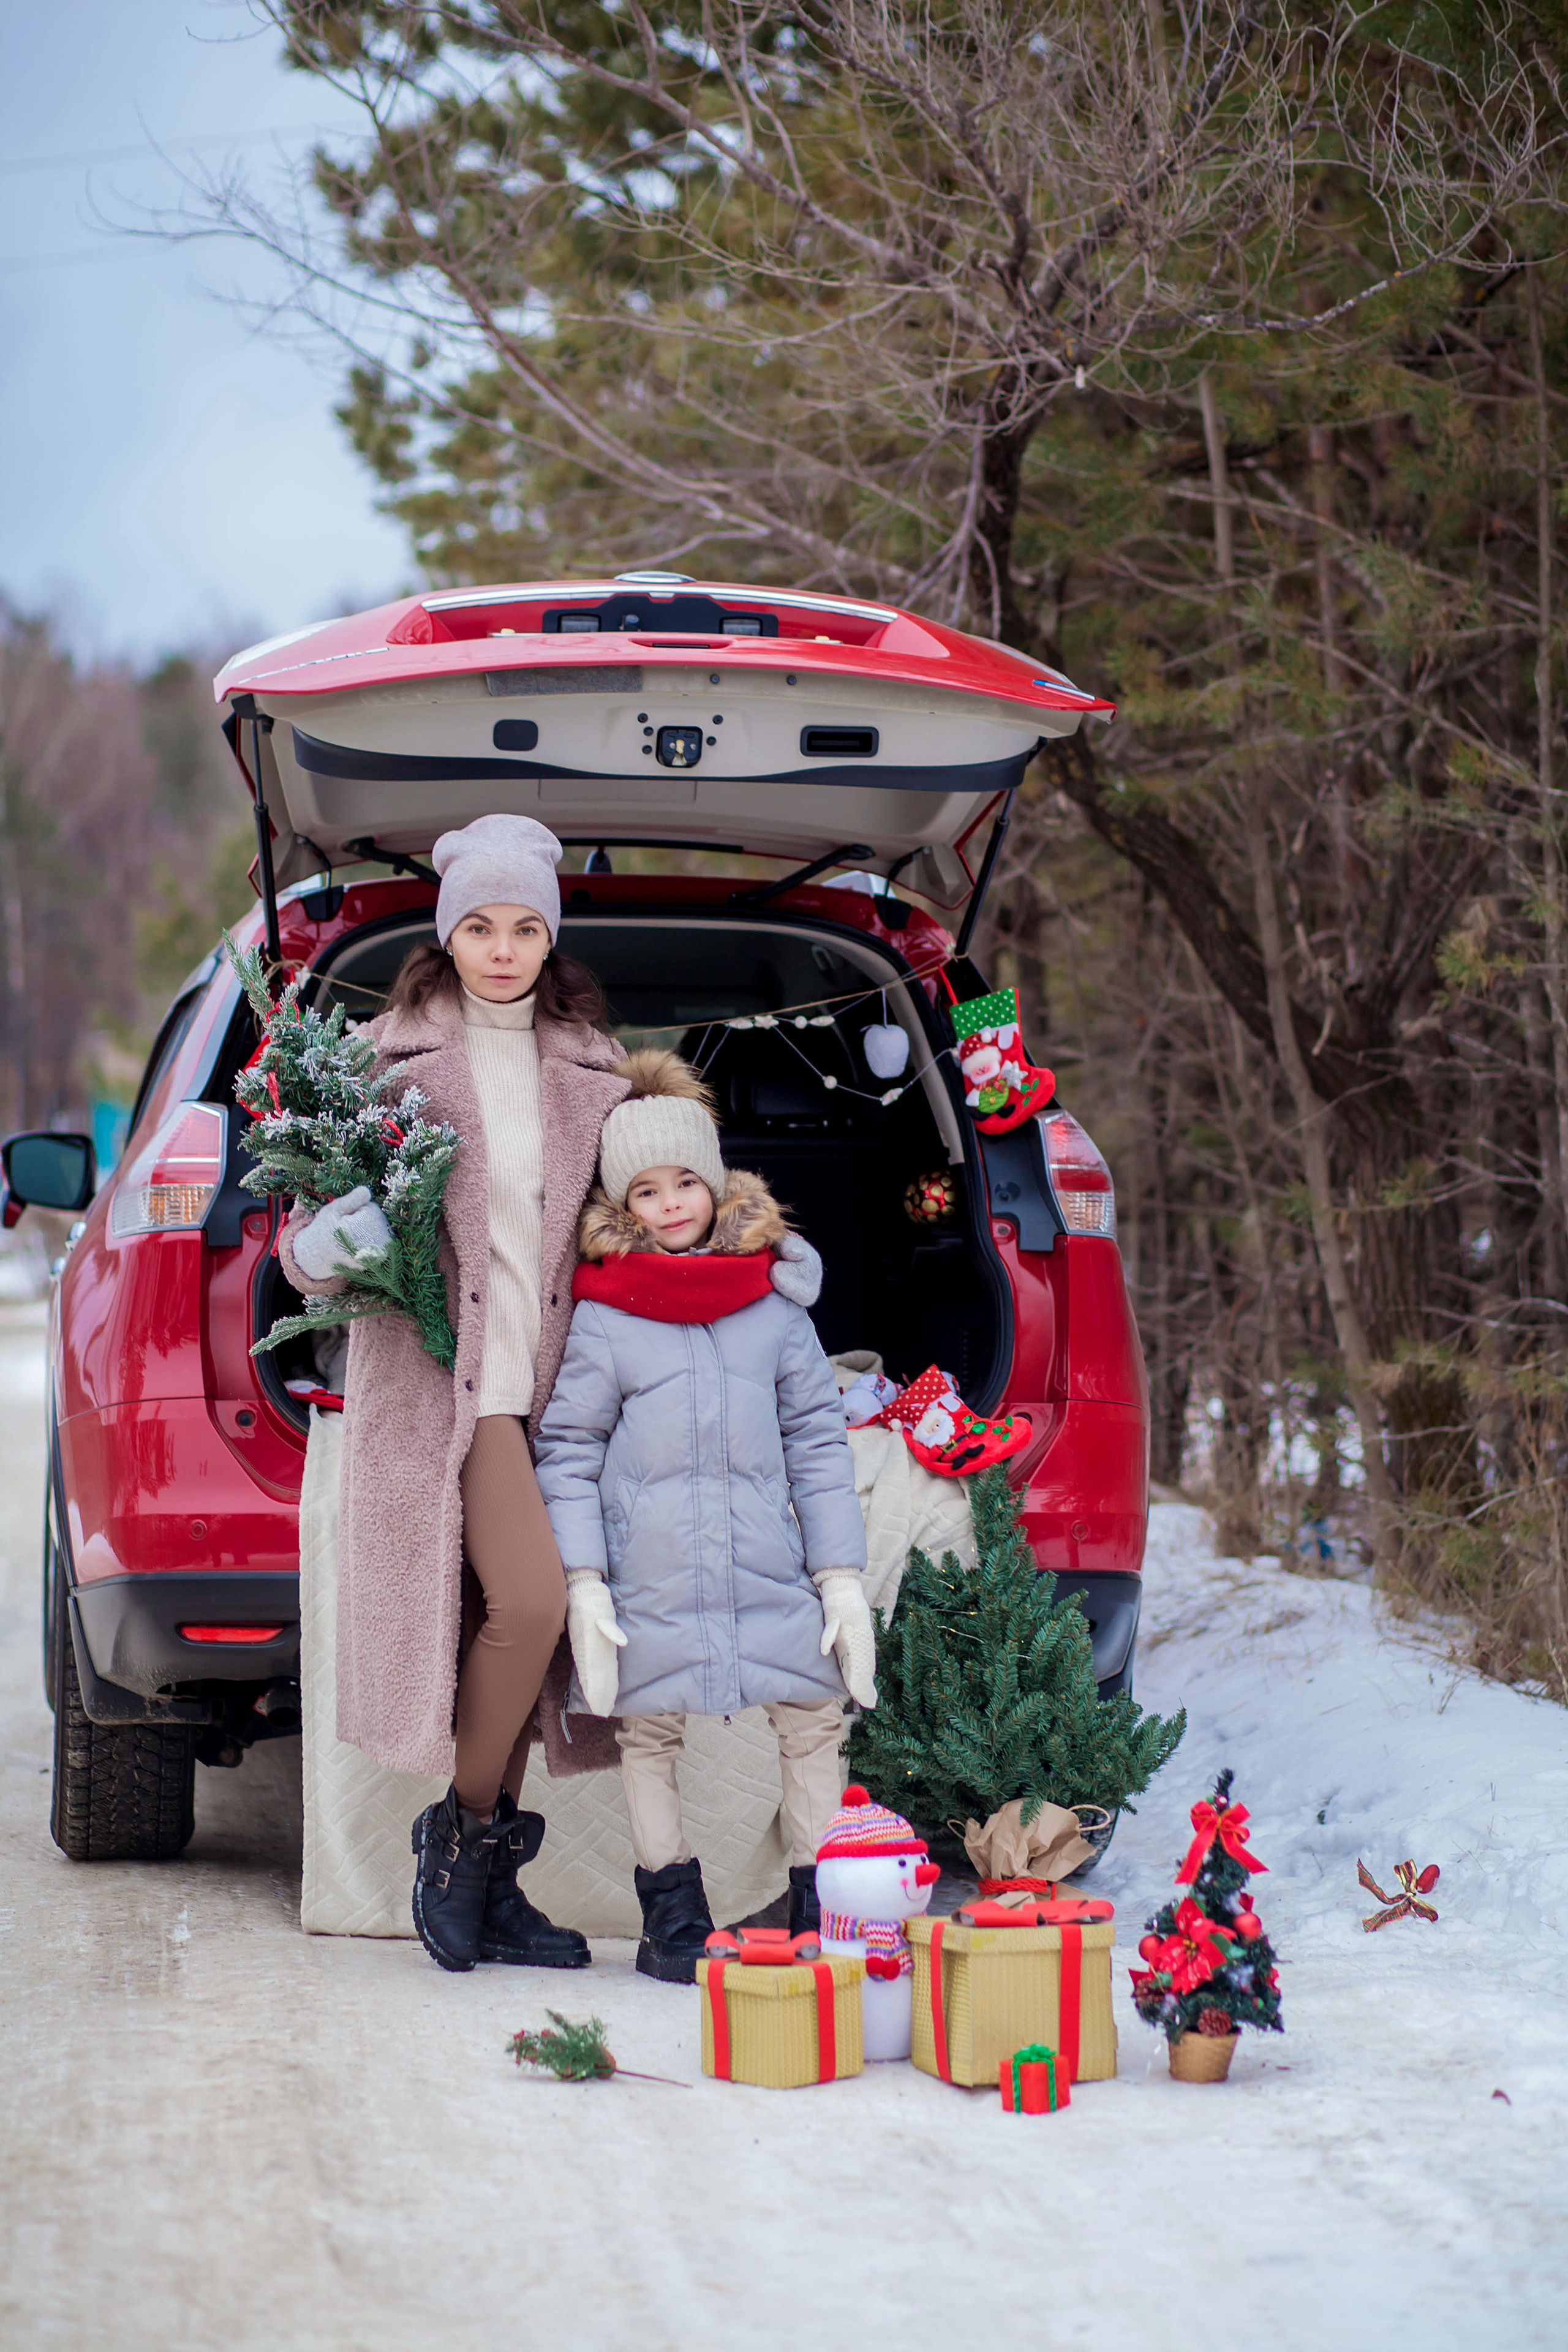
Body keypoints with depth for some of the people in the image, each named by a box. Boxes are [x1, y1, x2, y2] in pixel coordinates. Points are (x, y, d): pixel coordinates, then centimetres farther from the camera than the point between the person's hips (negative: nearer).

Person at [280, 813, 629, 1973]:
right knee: (531, 1599, -20)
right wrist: (328, 1243, -20)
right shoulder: (391, 1056, 2)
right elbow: (309, 1240, 2)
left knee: (517, 1617, 4)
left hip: (548, 1379, 5)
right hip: (439, 1375, -5)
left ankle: (486, 1890, 14)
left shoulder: (590, 1066, 13)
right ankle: (469, 1831, 1)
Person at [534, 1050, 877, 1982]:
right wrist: (584, 1584, -8)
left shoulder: (777, 1302, 8)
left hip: (770, 1572, 2)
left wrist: (842, 1577, 4)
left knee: (816, 1720, -2)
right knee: (649, 1730, 5)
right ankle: (673, 1918, 19)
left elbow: (818, 1442, 9)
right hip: (650, 1579, -2)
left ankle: (822, 1912, 10)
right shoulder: (602, 1316, -1)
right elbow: (568, 1453, 0)